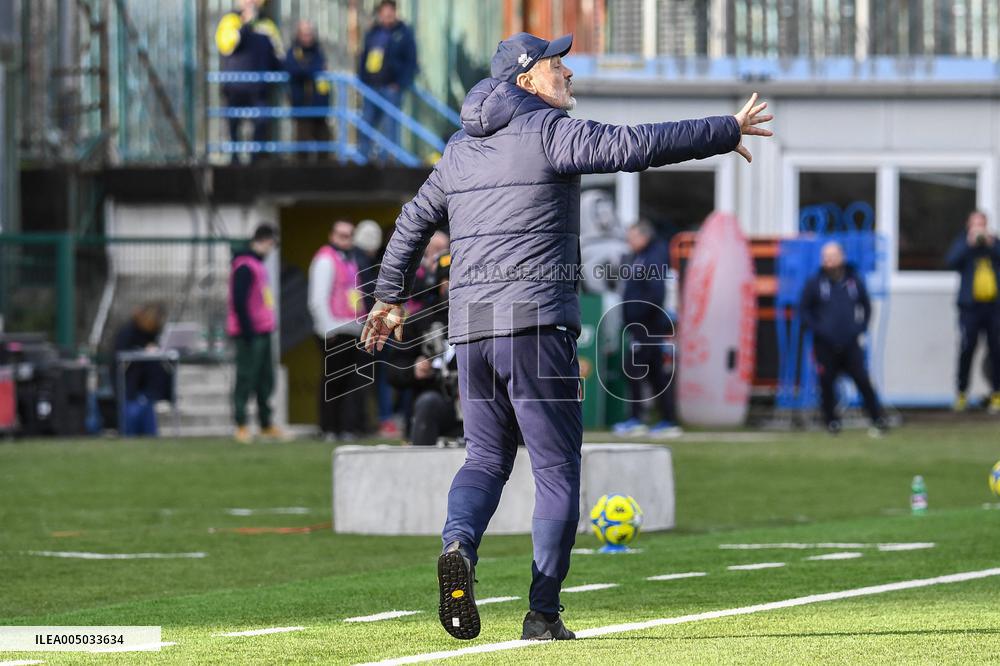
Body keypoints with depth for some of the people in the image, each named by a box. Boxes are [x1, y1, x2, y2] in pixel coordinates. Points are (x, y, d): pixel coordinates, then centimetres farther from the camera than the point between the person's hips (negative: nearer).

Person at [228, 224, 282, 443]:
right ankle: (241, 426, -4)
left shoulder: (258, 265, 17)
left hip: (262, 332, 10)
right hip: (250, 334, -10)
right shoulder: (245, 267, -14)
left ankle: (266, 424, 18)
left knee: (266, 380, 12)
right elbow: (239, 301, -19)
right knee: (246, 379, -6)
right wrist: (247, 329, -21)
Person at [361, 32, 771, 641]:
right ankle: (543, 614, -3)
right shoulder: (549, 132, -5)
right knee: (557, 466, 1)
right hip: (537, 318, -6)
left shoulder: (462, 147, 16)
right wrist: (728, 133, -9)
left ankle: (458, 543, -16)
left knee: (487, 458, 15)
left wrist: (391, 299, 36)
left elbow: (414, 222, 24)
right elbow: (638, 145, -16)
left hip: (470, 325, 6)